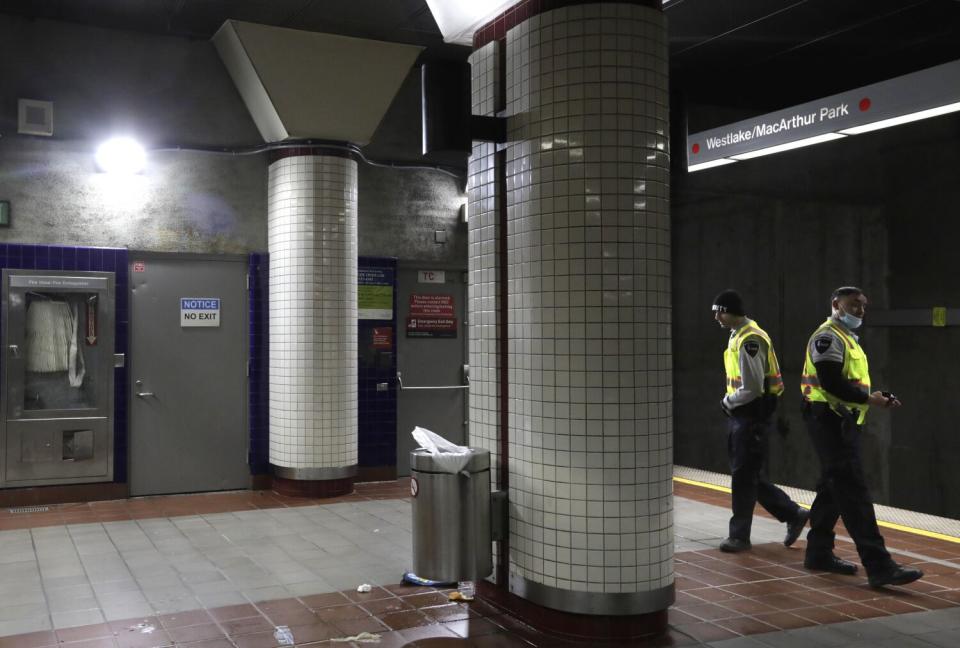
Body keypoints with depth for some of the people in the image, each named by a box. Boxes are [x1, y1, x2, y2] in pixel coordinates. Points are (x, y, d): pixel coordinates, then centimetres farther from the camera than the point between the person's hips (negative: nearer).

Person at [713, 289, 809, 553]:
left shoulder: (750, 340, -18)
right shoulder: (737, 335, 13)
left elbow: (752, 388, -22)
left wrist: (728, 401, -8)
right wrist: (730, 402, 8)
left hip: (751, 415, -10)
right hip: (740, 415, 10)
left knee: (743, 475, -1)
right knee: (750, 475, 13)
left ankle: (739, 535, 9)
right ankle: (793, 514, 23)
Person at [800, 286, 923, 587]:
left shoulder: (847, 338, 22)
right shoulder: (828, 337, -10)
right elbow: (831, 384, -21)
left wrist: (878, 398, 4)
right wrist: (869, 398, -15)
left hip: (843, 422, 10)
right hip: (830, 421, -10)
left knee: (833, 488, 14)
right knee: (853, 491, -14)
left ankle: (819, 553, 23)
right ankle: (879, 566, -17)